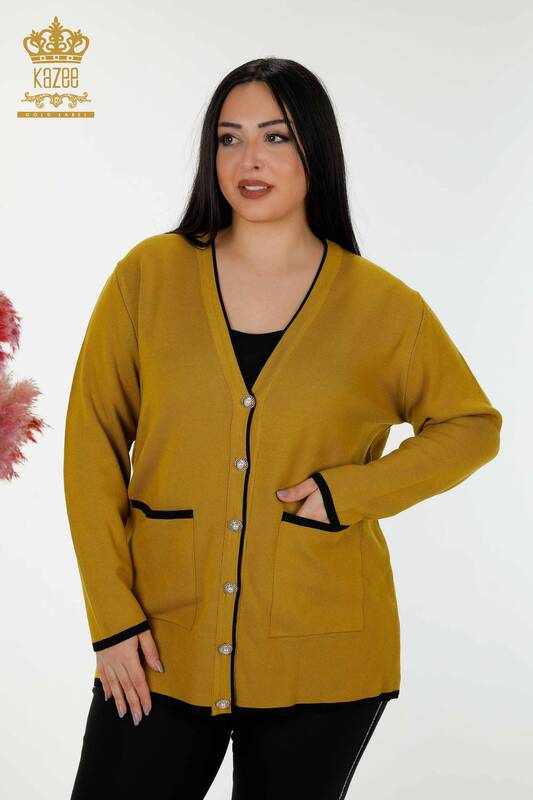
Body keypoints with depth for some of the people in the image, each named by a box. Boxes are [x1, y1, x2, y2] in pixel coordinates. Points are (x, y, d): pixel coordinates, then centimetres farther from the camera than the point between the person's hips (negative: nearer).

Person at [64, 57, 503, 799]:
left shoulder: (383, 306, -2)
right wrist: (112, 616, -4)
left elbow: (472, 425, 9)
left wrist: (351, 490, -8)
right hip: (164, 647, 0)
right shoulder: (149, 274, -2)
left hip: (320, 657, 0)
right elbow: (93, 441, 0)